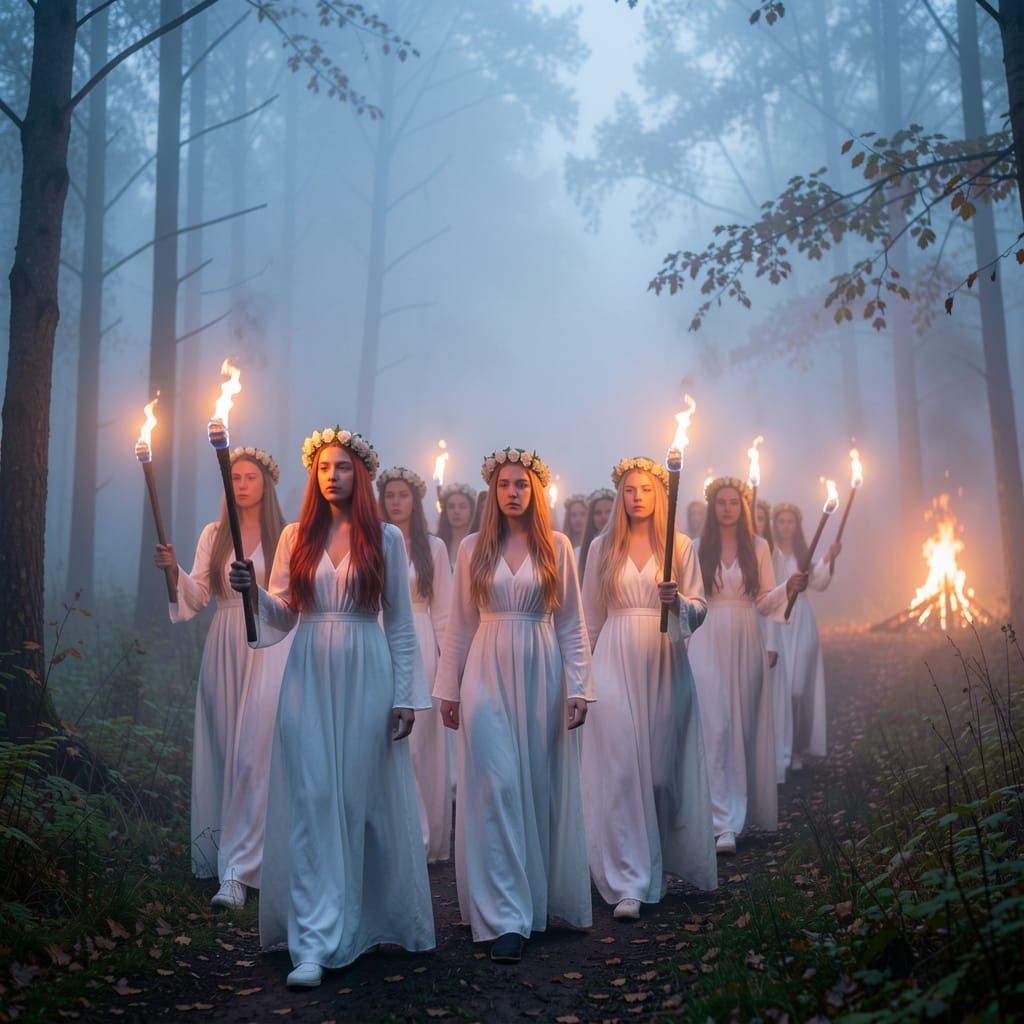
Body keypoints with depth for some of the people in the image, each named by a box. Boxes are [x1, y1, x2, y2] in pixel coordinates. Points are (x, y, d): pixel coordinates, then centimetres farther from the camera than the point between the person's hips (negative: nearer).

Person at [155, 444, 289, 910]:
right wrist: (174, 570, -12)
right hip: (224, 648, 4)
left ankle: (237, 871, -7)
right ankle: (223, 853, 22)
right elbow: (198, 596, 5)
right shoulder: (213, 534, 10)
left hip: (270, 647, -3)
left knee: (253, 754, -9)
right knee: (223, 752, 6)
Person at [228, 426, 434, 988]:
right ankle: (314, 944, 0)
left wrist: (406, 696, -1)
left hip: (367, 677, -1)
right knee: (311, 801, -3)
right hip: (309, 675, 1)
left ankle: (371, 920, 25)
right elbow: (282, 614, 8)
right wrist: (251, 589, -12)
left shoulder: (386, 537, 3)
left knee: (365, 799, 5)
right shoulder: (296, 537, 8)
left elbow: (400, 623, 3)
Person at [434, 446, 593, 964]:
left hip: (542, 675, 0)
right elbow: (460, 625, 9)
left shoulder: (556, 547, 4)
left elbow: (571, 624, 4)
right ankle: (506, 918, -3)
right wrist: (449, 688, 8)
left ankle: (542, 897, 23)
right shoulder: (472, 548, 6)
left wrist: (578, 686, -2)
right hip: (488, 674, 0)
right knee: (495, 788, -7)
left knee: (542, 788, 5)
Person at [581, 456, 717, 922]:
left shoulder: (680, 545, 6)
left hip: (665, 662, 0)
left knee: (665, 765, 4)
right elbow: (591, 616, 13)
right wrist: (584, 668, 12)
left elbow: (699, 607, 3)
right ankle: (628, 884, -5)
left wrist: (677, 601, -18)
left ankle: (659, 867, 26)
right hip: (615, 661, 0)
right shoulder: (602, 548, 8)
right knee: (620, 768, -7)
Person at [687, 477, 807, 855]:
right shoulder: (697, 548, 4)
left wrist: (788, 588, -10)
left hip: (746, 643, 2)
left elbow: (764, 602, 7)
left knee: (745, 726, 5)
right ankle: (725, 822, -9)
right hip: (707, 642, -2)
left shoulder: (758, 547, 7)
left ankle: (738, 813, 19)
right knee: (715, 727, -9)